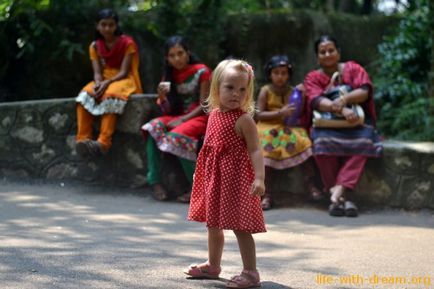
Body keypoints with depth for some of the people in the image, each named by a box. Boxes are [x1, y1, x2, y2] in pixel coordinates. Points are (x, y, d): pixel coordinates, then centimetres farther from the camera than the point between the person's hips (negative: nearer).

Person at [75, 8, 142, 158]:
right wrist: (98, 84, -26)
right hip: (103, 82, 4)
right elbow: (97, 72, -2)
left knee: (110, 95, -38)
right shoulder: (95, 46, 7)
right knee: (85, 95, -28)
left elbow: (124, 72, -14)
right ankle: (83, 139, -39)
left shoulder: (127, 43, -7)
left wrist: (107, 83, -31)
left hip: (124, 80, -4)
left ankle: (103, 142, -50)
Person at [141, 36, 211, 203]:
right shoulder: (170, 75, 10)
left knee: (177, 136, -34)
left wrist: (183, 119, -18)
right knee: (153, 127, -24)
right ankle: (154, 182, -26)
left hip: (199, 117, -5)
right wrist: (162, 97, -12)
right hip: (177, 117, 6)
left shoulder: (201, 71, -6)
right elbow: (168, 110, 9)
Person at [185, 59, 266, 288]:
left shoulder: (243, 119, -14)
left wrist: (259, 178, -28)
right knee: (213, 224, 19)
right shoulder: (214, 114, 8)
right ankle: (213, 265, 35)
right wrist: (202, 172, 23)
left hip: (236, 179, -8)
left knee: (240, 227, -6)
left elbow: (255, 151, -19)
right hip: (215, 178, 8)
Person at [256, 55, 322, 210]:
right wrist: (280, 113, -17)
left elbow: (301, 113, 7)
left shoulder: (293, 91, 10)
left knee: (303, 142, -26)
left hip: (289, 127, 2)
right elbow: (259, 114, -6)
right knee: (265, 150, -29)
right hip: (269, 127, -2)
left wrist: (302, 96, -6)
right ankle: (265, 194, -26)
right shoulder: (265, 91, 2)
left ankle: (311, 184, -20)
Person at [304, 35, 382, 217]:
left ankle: (339, 191, -41)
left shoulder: (353, 69, 13)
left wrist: (344, 99, -25)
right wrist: (341, 109, -27)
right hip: (327, 125, 0)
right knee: (322, 141, -35)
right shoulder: (313, 78, 11)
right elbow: (316, 100, -9)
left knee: (363, 141, -35)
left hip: (356, 122, 0)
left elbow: (365, 91, -4)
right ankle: (343, 197, -31)